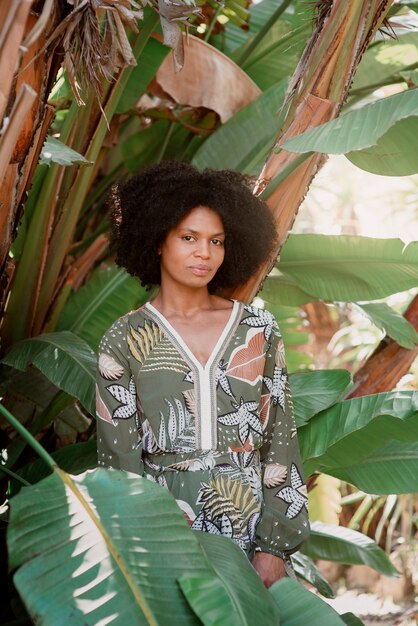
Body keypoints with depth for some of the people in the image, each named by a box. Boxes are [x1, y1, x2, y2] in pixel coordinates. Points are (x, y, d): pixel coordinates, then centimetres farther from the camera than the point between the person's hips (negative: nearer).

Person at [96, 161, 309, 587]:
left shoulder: (259, 330, 2)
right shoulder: (123, 341, -2)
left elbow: (279, 441, 2)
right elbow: (119, 457, -2)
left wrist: (275, 545, -4)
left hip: (249, 534, 2)